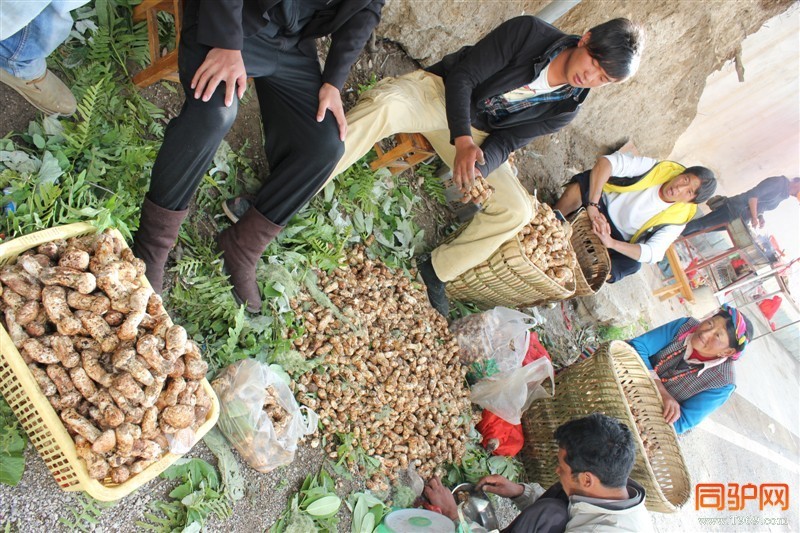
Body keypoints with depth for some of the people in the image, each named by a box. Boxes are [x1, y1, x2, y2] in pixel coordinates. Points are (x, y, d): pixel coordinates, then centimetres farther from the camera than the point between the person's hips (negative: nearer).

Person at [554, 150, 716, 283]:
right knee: (579, 187, -32)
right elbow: (605, 162, -24)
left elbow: (653, 253, -22)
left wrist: (612, 243, -39)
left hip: (618, 240, 1)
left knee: (631, 265, -32)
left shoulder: (677, 220, -11)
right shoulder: (656, 168, -14)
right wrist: (593, 205, -36)